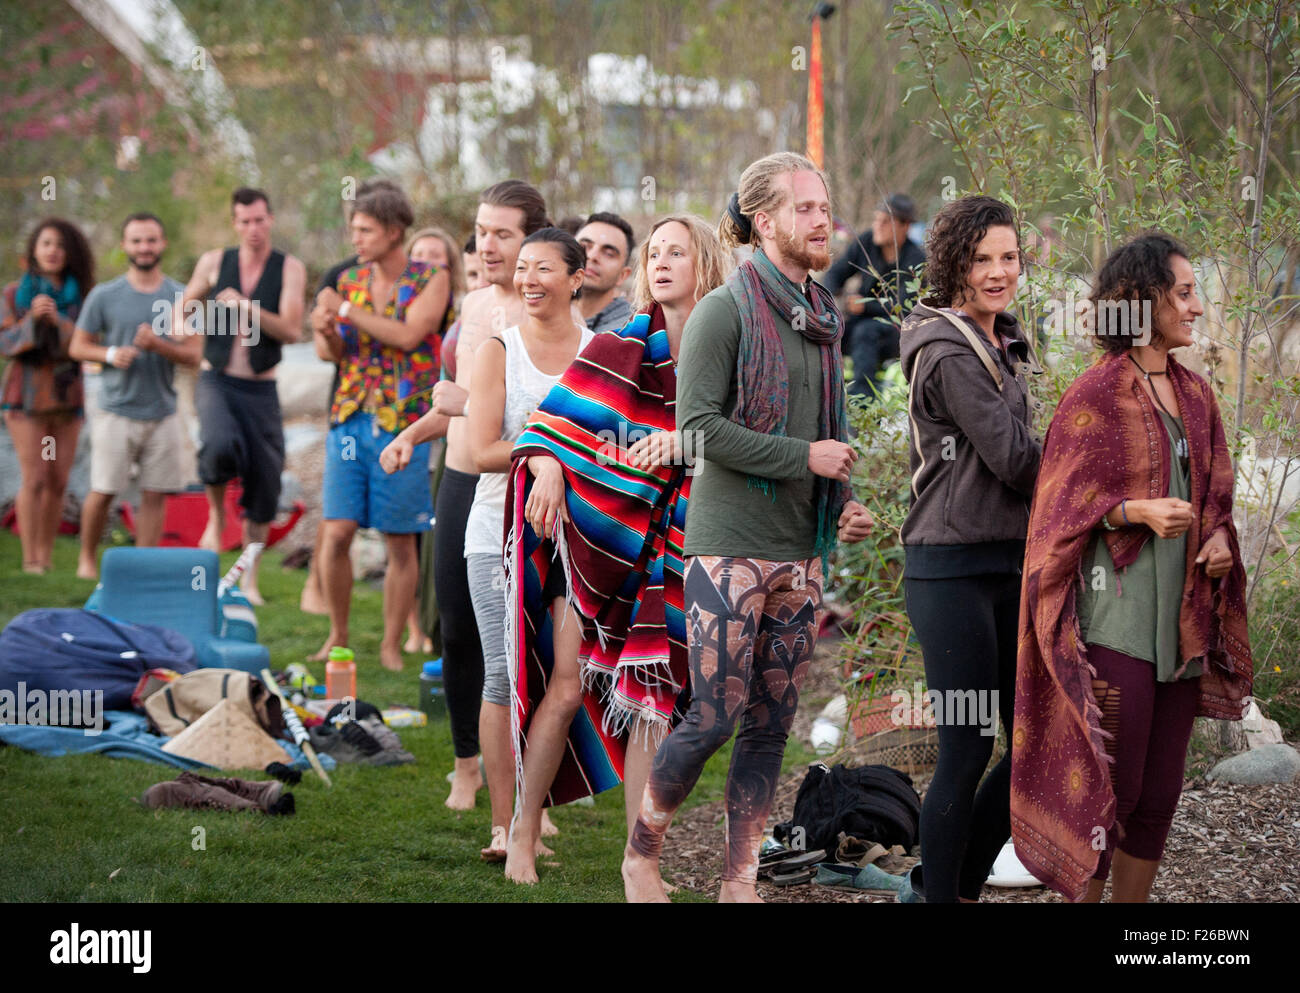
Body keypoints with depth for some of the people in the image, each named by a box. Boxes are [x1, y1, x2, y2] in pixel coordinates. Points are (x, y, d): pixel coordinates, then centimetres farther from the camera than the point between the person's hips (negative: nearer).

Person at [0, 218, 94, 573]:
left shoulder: (79, 296, 5)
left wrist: (58, 321, -19)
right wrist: (32, 318, -21)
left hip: (66, 397, 3)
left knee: (58, 481, 2)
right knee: (35, 479, -10)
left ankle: (47, 557, 11)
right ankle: (30, 559, -6)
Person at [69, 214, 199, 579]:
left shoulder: (181, 297, 5)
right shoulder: (104, 296, 2)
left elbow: (194, 354, 1)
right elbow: (78, 346, 6)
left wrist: (159, 345, -17)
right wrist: (111, 354, -13)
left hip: (163, 413, 2)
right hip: (117, 410, -2)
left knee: (154, 494, 2)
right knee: (103, 491, -2)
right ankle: (87, 558, 17)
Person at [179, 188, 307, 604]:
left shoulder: (289, 269, -2)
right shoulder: (214, 262, 3)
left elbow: (292, 331, -13)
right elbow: (182, 308, 17)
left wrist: (247, 308, -24)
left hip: (260, 390, 1)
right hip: (216, 382, -1)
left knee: (264, 484, 3)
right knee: (220, 445, -32)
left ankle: (249, 578, 18)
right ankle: (216, 515, -2)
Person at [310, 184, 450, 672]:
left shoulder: (432, 280, -3)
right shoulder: (350, 279, 10)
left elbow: (407, 336, -18)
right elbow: (331, 353, 9)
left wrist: (347, 310, -13)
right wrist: (325, 331, -13)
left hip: (403, 425, -3)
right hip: (351, 418, 3)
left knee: (401, 542, 3)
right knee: (337, 532, -4)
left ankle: (391, 644, 13)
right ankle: (337, 636, 12)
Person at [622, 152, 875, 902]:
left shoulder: (824, 318, 14)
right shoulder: (725, 311, -8)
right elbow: (700, 426, -14)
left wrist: (845, 504, 5)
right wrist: (805, 456, -17)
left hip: (801, 547, 7)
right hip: (730, 545, -7)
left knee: (772, 726, 7)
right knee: (715, 718, -7)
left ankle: (741, 882, 13)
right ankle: (642, 854, 13)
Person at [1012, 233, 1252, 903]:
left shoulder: (1194, 395, 13)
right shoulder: (1095, 397, -7)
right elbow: (1062, 507, -5)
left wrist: (1219, 537, -1)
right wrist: (1138, 510, -21)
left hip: (1182, 618, 7)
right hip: (1117, 617, -7)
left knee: (1161, 795, 8)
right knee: (1112, 792, -6)